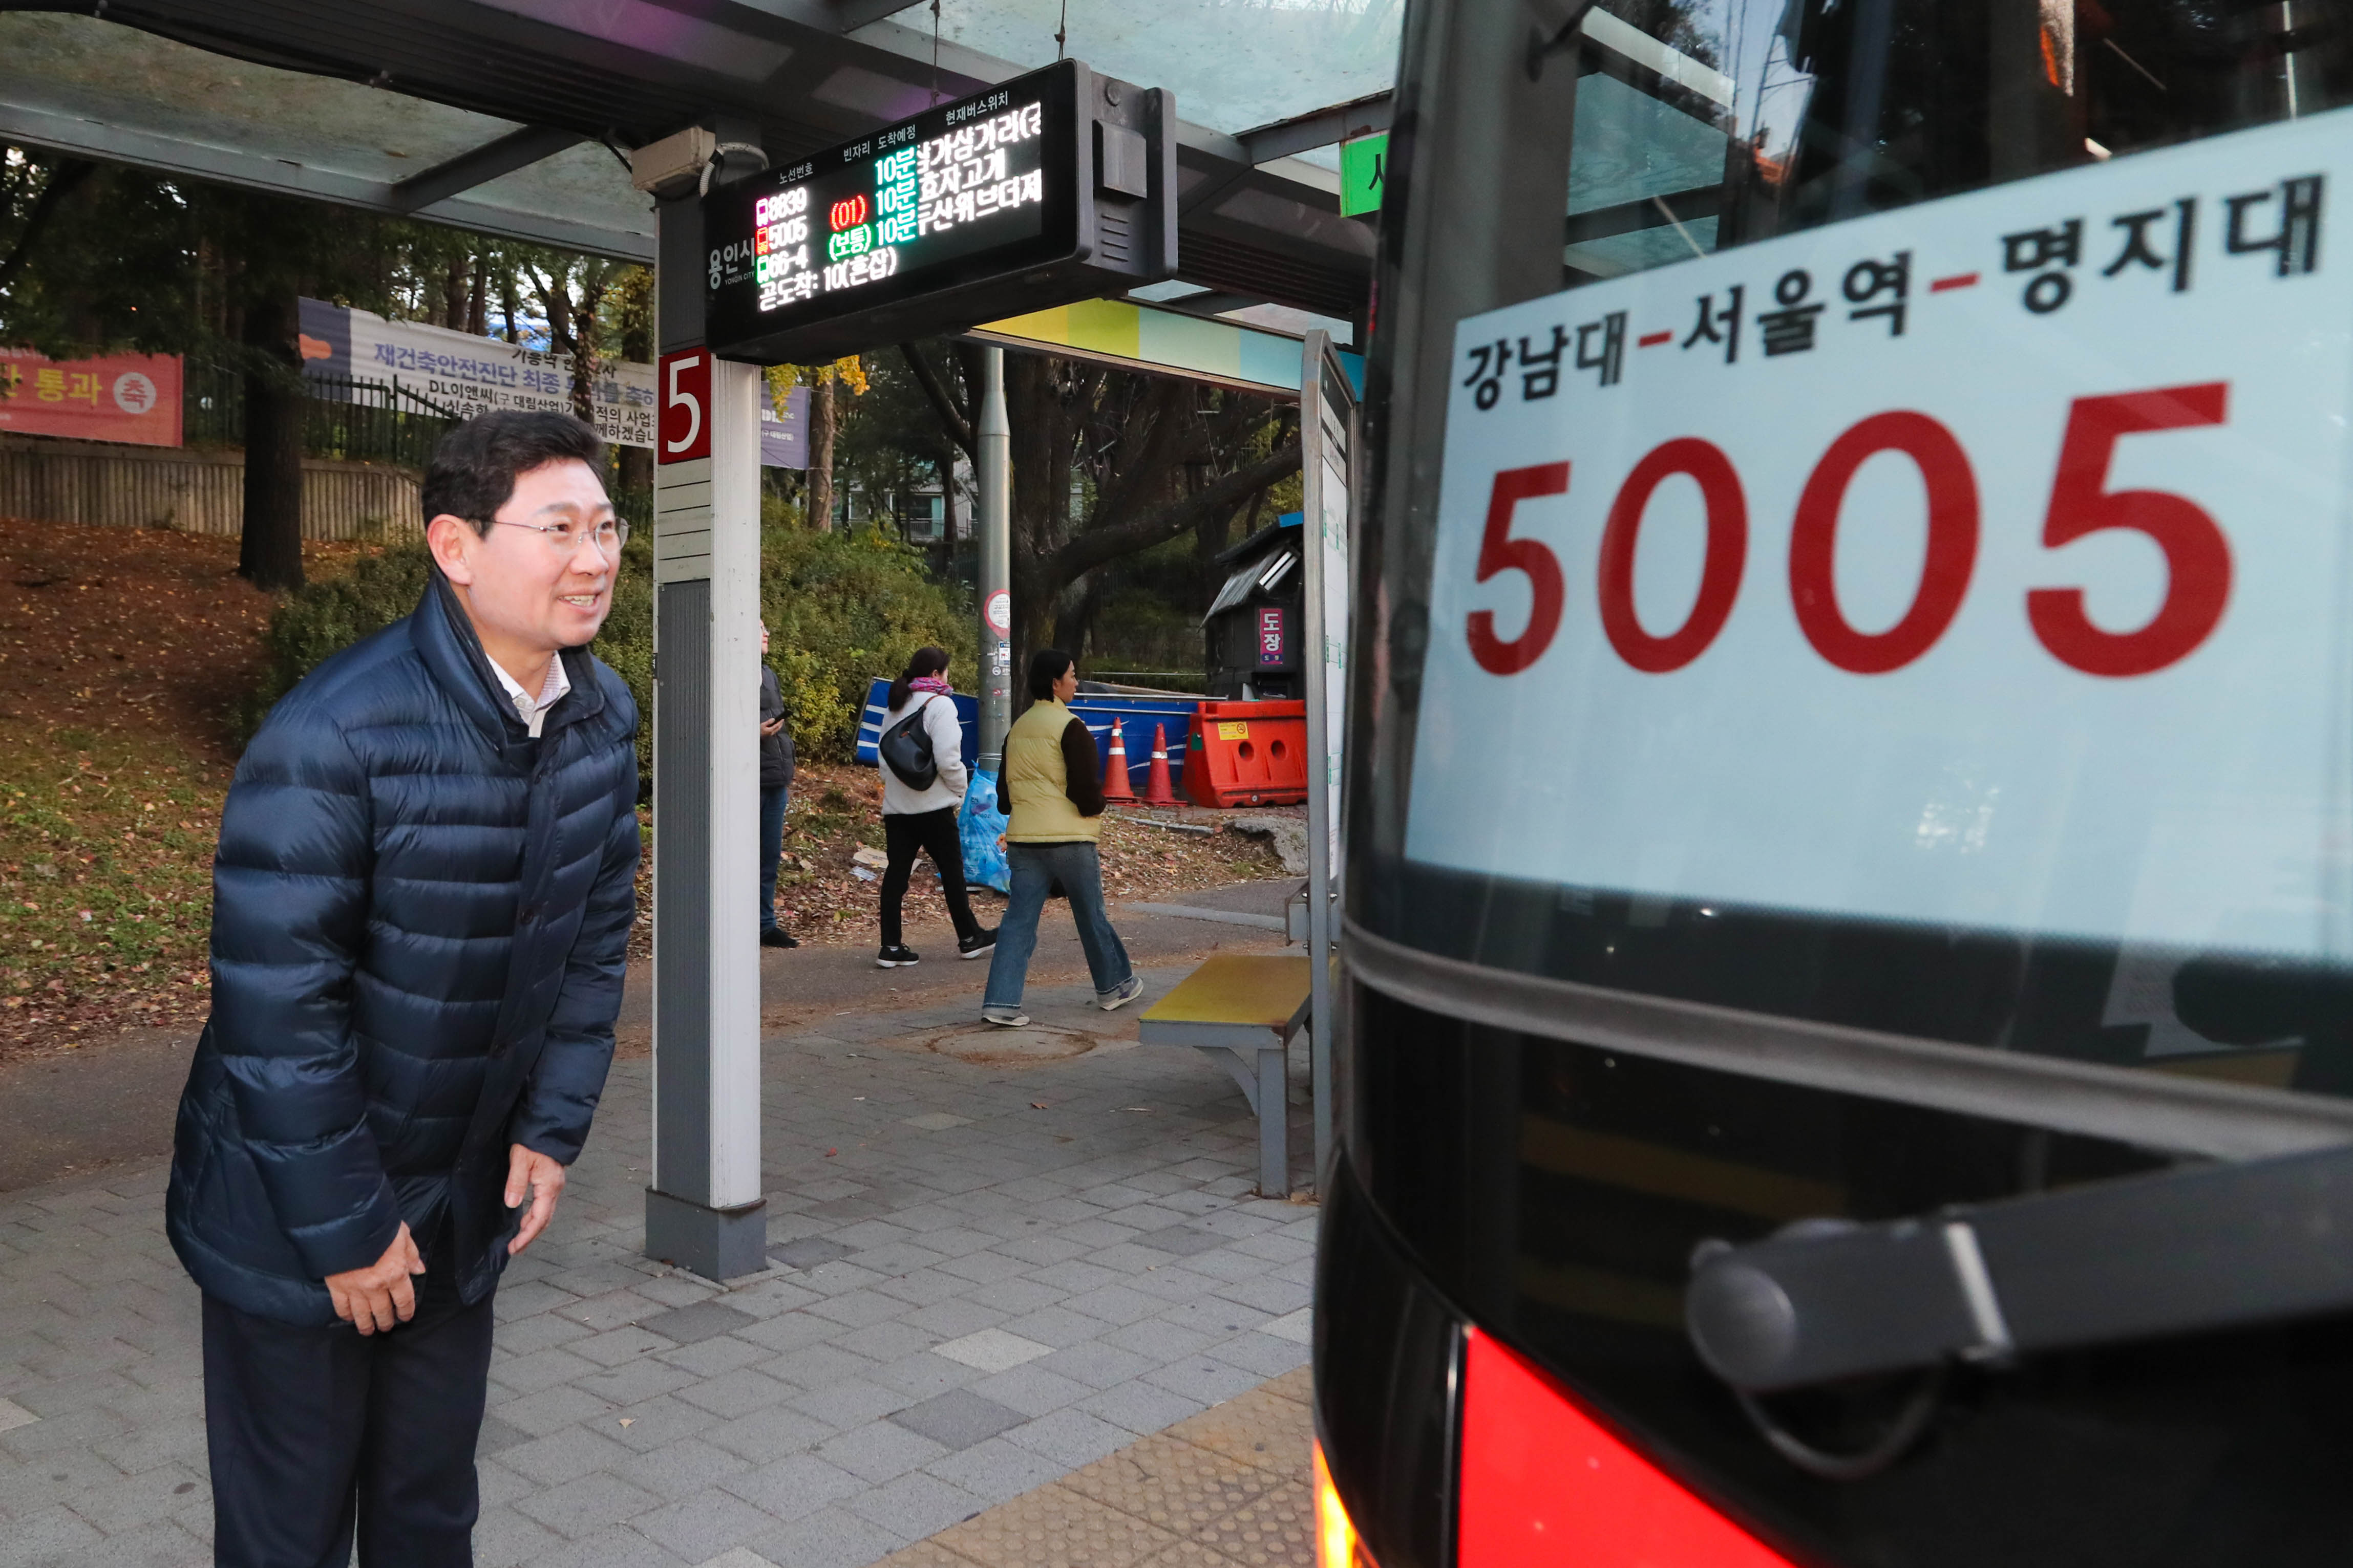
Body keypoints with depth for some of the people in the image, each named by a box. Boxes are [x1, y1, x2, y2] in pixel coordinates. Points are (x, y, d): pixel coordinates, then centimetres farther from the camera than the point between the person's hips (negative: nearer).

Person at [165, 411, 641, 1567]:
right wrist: (347, 1228, -16)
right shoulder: (334, 736, -26)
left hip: (466, 1201, 6)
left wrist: (553, 1128, 1)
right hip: (296, 1215, -5)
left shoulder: (601, 716, -4)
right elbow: (277, 1004, -23)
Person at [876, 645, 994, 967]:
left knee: (897, 871, 4)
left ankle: (891, 947, 2)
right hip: (933, 805, -6)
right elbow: (948, 759, -18)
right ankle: (970, 939, 17)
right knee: (952, 869, 6)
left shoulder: (895, 707, 14)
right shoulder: (939, 705, -10)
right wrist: (961, 789, -4)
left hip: (896, 805, 7)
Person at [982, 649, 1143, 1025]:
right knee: (1092, 916, 12)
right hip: (1069, 838, -6)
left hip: (1023, 838, 6)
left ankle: (1001, 1001, -6)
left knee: (1019, 920, 3)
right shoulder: (1070, 727, -11)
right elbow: (1085, 789, -15)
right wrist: (1096, 806, 5)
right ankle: (1114, 986, 28)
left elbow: (1006, 789, 16)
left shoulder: (1017, 728, 12)